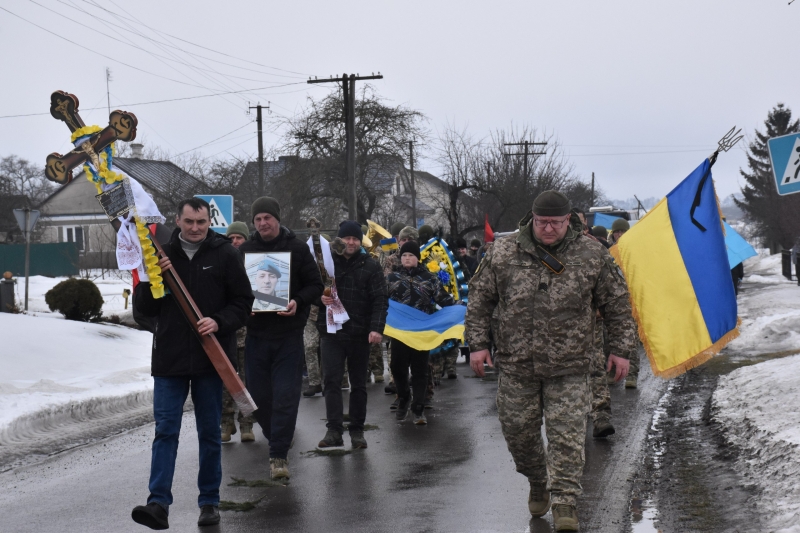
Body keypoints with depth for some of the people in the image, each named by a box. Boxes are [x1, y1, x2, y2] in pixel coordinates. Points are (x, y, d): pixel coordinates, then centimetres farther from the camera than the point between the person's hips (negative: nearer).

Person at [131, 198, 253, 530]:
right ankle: (159, 503, -8)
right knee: (165, 431, -4)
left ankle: (209, 502, 17)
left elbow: (244, 301, 1)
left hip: (210, 358, -1)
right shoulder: (162, 255, 5)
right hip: (169, 359, 1)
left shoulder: (225, 254, 0)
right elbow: (143, 309, 5)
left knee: (210, 433, 8)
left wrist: (220, 322, -16)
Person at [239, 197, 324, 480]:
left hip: (289, 334, -3)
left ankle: (279, 455, -5)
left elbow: (316, 285, 3)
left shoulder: (297, 249, 1)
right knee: (259, 395, 7)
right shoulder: (244, 251, 8)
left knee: (285, 396, -8)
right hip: (256, 333, 3)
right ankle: (277, 438, 29)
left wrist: (298, 302, -16)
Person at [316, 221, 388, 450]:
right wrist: (320, 297, -11)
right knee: (331, 380, -8)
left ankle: (357, 431, 17)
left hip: (360, 333, 0)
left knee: (359, 384, 8)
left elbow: (380, 300, -6)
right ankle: (334, 430, -9)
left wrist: (376, 328, -18)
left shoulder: (370, 266, 1)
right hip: (331, 331, 0)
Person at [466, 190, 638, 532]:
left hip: (569, 366, -1)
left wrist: (621, 349, 5)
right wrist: (478, 343, 3)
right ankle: (537, 481, 35)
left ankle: (564, 501, 1)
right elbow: (480, 299, 8)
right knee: (518, 429, 9)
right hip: (516, 365, 2)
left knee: (566, 434, -7)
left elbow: (617, 304, 7)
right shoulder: (503, 253, -1)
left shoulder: (592, 256, -1)